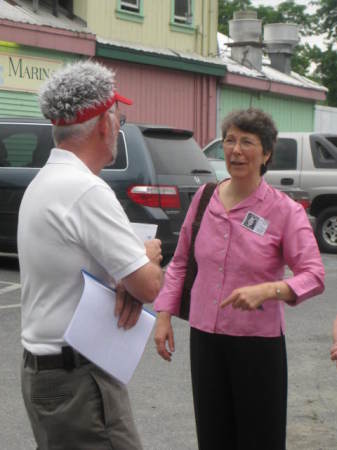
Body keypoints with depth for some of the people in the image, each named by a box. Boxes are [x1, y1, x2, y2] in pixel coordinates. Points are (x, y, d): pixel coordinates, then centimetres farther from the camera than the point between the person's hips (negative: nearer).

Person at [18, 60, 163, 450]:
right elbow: (150, 285, -20)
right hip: (78, 379, -10)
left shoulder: (42, 183, 11)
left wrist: (128, 280, -4)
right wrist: (151, 256, 3)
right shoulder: (87, 192, -21)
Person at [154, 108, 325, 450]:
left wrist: (268, 290, -34)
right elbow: (180, 262, 12)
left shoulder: (285, 211, -9)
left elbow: (314, 275, -17)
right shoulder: (204, 197, 4)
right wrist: (164, 314, 4)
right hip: (205, 337, 4)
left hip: (258, 343, -3)